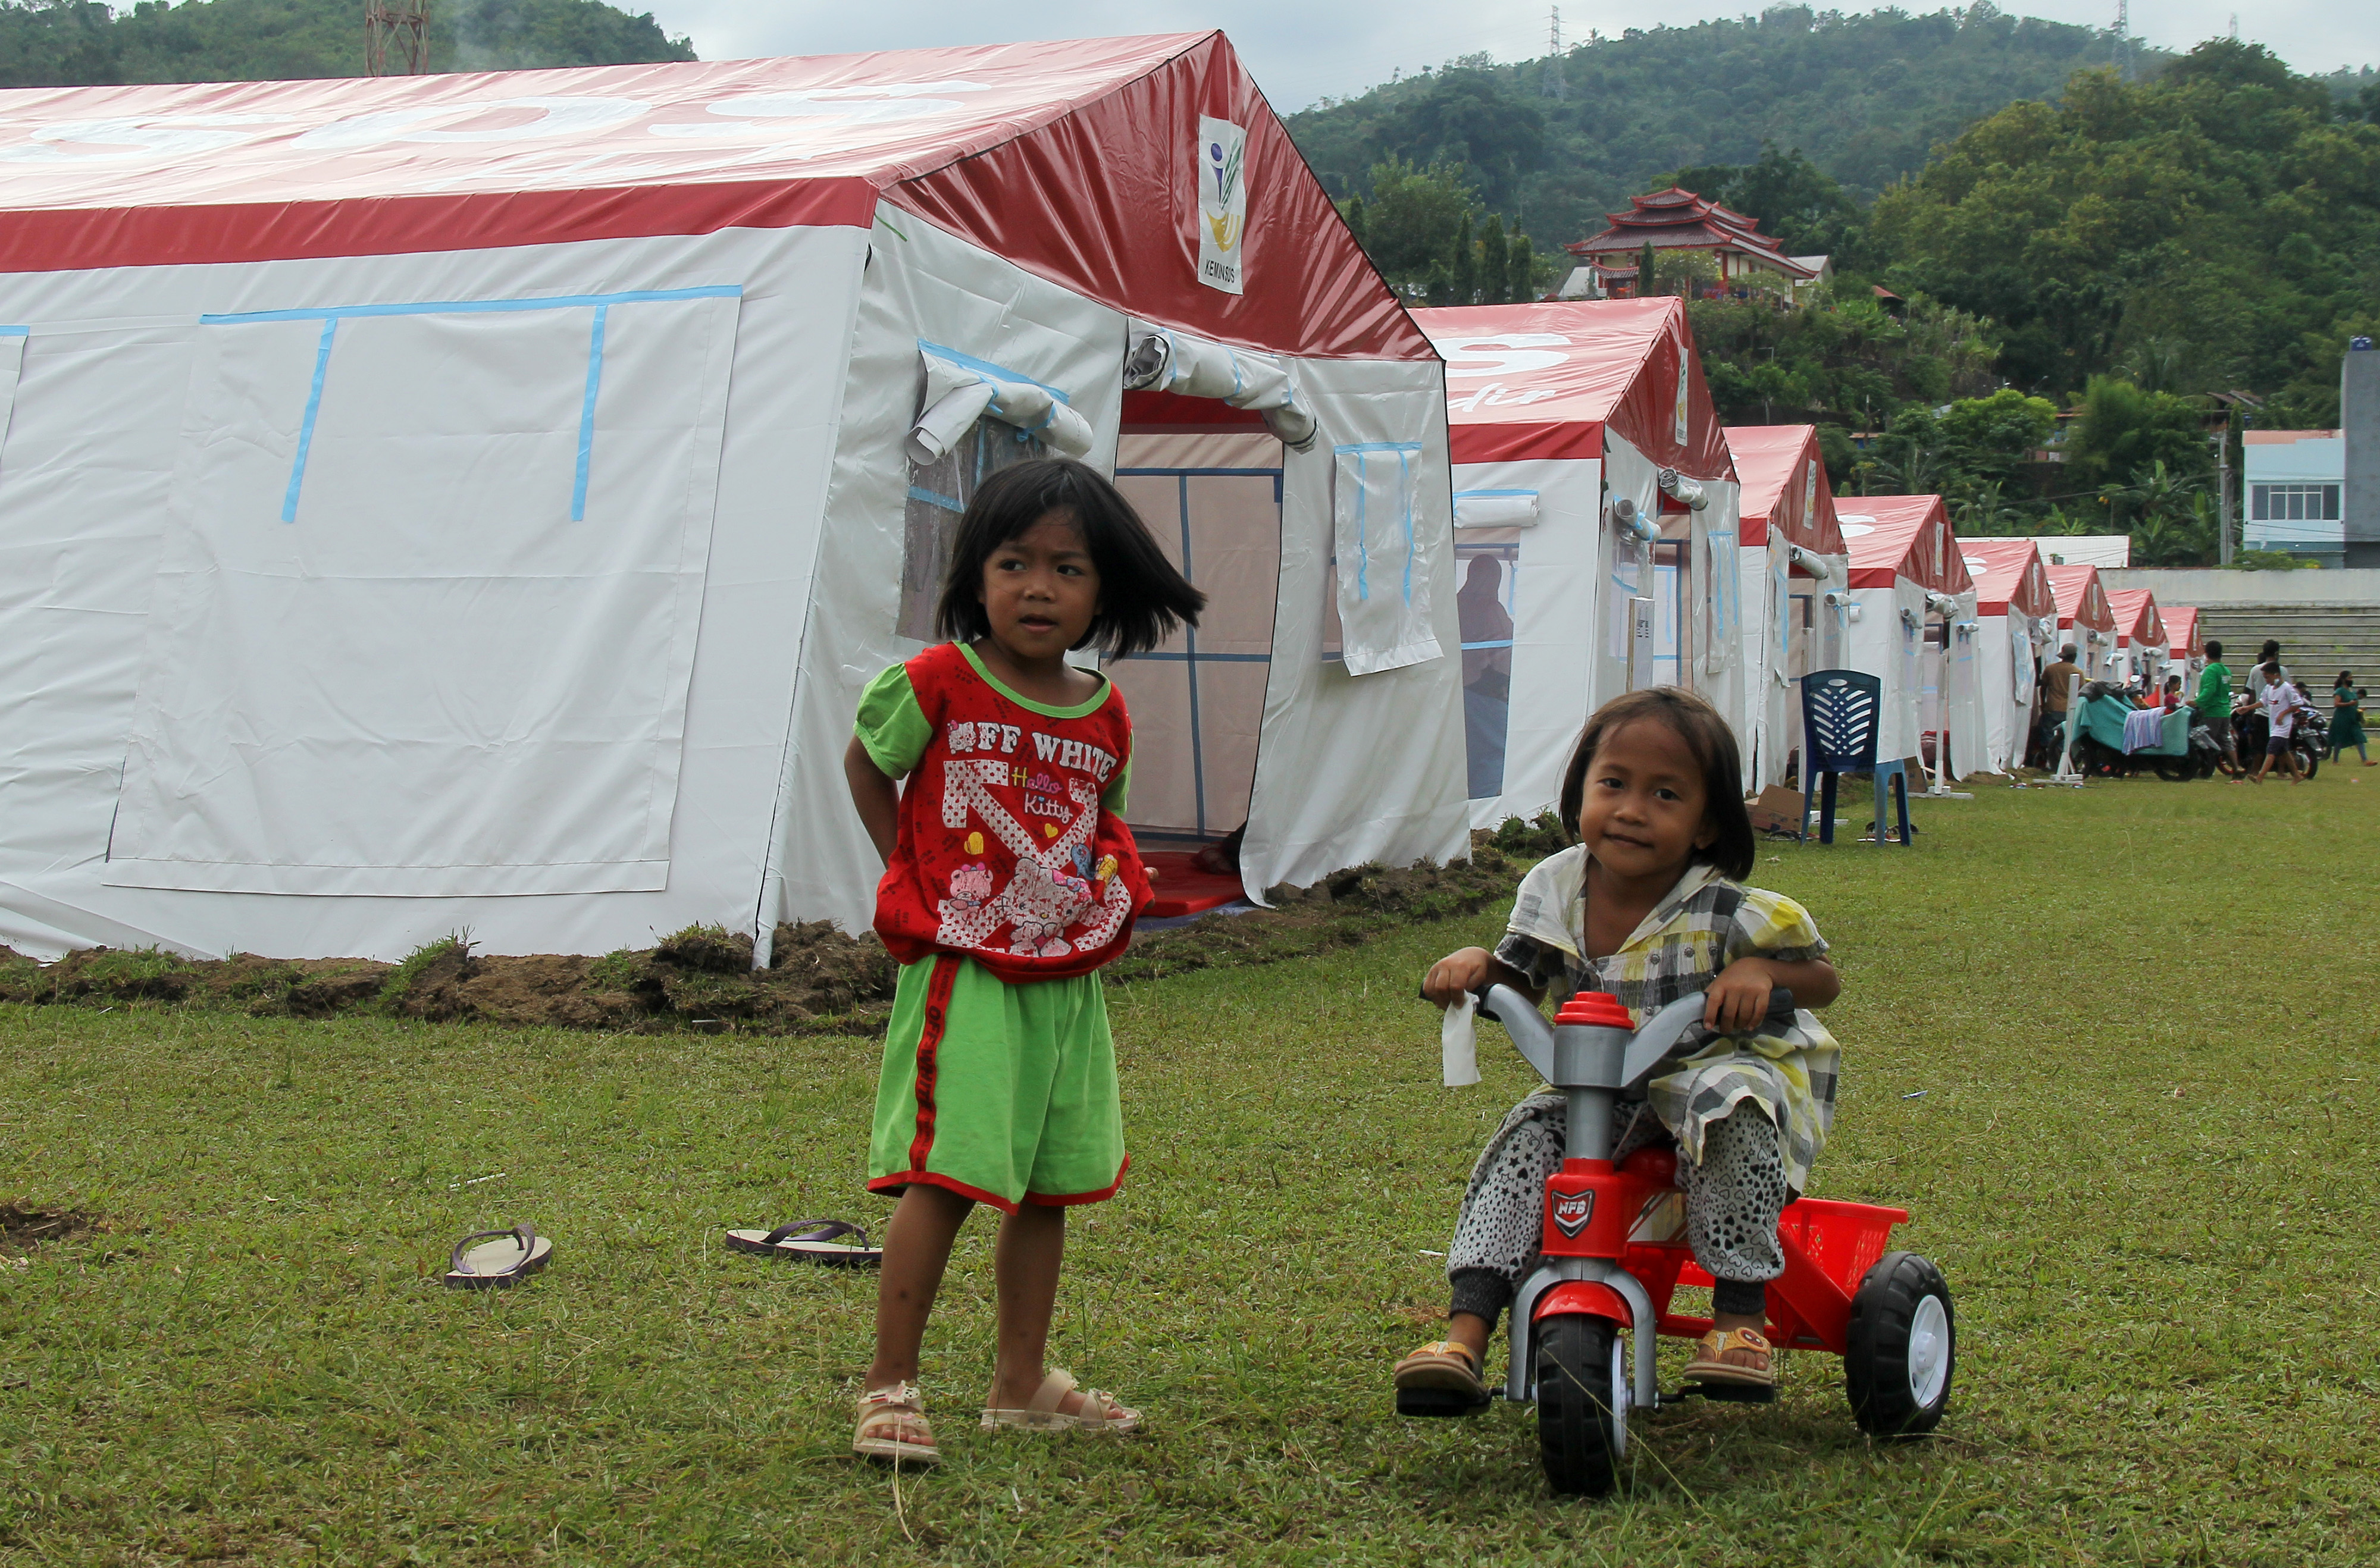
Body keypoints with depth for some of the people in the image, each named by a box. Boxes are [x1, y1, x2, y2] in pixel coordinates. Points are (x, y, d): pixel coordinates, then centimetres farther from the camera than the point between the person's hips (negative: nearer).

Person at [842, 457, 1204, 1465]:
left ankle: (1021, 1385, 25)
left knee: (1049, 1182, 12)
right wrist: (914, 881, 3)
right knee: (948, 1174, -13)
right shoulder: (939, 683, -8)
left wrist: (1112, 886, 5)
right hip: (963, 971, -6)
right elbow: (865, 764, 7)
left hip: (1067, 977, 6)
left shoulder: (1106, 717, 5)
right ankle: (890, 1387, -4)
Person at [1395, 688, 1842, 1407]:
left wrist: (1760, 973, -31)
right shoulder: (1556, 891, -4)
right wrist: (1476, 963, -14)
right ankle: (1466, 1333, -22)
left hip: (1721, 1068, -4)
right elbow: (1517, 981, 9)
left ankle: (1742, 1317, -25)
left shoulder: (1725, 913, -16)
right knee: (1528, 1135, -19)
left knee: (1729, 1105, -37)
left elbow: (1823, 981, -9)